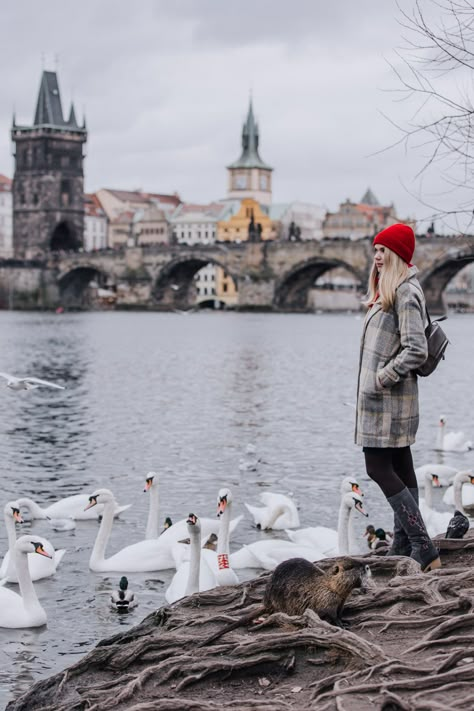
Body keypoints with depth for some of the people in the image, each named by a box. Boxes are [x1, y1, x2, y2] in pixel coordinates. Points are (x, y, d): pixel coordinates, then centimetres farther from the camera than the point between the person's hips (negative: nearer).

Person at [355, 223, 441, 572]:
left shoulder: (406, 294, -16)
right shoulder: (390, 291, 15)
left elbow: (416, 350, -24)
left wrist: (382, 378, -18)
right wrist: (378, 378, 13)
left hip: (387, 396, -10)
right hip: (388, 395, 10)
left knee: (379, 468, -10)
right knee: (400, 468, 12)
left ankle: (424, 549, -10)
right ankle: (404, 547, 19)